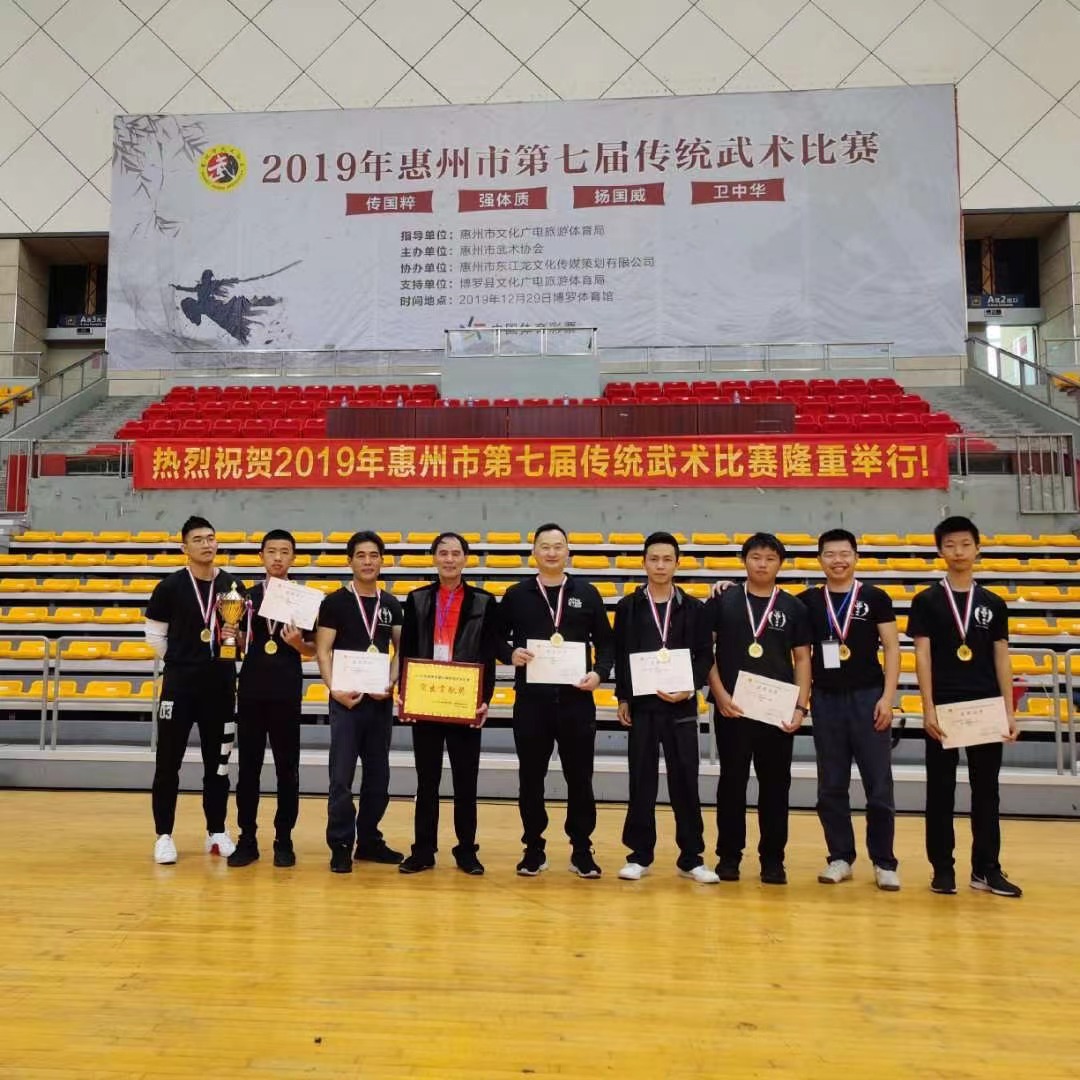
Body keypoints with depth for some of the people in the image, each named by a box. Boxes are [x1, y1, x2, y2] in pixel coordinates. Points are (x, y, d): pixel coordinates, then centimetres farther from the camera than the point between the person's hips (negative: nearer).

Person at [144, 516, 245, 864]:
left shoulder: (233, 586, 4)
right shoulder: (170, 586, -4)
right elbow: (155, 635, 3)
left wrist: (236, 636, -10)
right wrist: (181, 662, 4)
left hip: (221, 683, 2)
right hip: (179, 683, -2)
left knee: (218, 761, 10)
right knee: (168, 763, 2)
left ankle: (217, 833, 22)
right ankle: (164, 836, 15)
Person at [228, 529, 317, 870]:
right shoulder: (247, 596, 7)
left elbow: (312, 650, 3)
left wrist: (298, 643, -17)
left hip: (287, 694, -2)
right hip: (251, 692, 2)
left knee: (287, 770, 6)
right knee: (248, 768, 7)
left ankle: (284, 840, 17)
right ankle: (247, 840, 18)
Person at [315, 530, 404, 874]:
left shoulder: (391, 604, 9)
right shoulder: (335, 602, -3)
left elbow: (402, 649, 11)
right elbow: (323, 651, -6)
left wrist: (391, 683, -5)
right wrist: (335, 690, -18)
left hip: (381, 700, 5)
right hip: (346, 699, -4)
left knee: (378, 776, 12)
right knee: (342, 777, -2)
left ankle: (369, 841, 24)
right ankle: (341, 846, 10)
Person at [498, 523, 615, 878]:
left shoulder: (587, 594, 5)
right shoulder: (516, 595, 5)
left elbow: (606, 641, 8)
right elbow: (495, 638, 10)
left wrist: (599, 672, -9)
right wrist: (510, 654, -11)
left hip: (576, 699, 0)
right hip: (531, 700, 0)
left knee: (579, 778, 7)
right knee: (530, 778, 8)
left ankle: (582, 850, 21)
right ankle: (534, 849, 23)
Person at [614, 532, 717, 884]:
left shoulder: (694, 608, 3)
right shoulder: (628, 607, 4)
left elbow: (705, 656, 2)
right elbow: (619, 656, 5)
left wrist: (689, 689, -13)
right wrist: (622, 698, 0)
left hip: (681, 706, 0)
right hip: (641, 705, 0)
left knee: (685, 782, 5)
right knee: (641, 782, 7)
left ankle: (691, 858, 16)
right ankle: (640, 855, 18)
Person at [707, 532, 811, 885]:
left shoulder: (793, 607, 6)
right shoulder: (723, 601, 2)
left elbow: (802, 659, 7)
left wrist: (801, 706, -2)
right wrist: (719, 693, -8)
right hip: (732, 707, -1)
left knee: (775, 785, 8)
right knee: (732, 782, 8)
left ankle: (773, 859, 21)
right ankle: (729, 855, 19)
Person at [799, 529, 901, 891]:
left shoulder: (875, 597, 0)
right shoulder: (808, 601, 4)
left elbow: (891, 648, -1)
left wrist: (887, 696, -7)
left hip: (868, 697, -1)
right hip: (826, 700, 2)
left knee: (879, 784, 3)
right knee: (831, 786, 8)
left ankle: (884, 862, 15)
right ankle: (840, 857, 20)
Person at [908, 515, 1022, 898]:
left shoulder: (993, 604, 8)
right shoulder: (926, 601, -1)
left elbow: (1001, 658, 8)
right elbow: (922, 655, -5)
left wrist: (1009, 710, 2)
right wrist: (928, 708, -12)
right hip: (943, 707, -2)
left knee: (986, 789, 8)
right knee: (941, 790, 5)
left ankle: (986, 869, 19)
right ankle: (942, 868, 14)